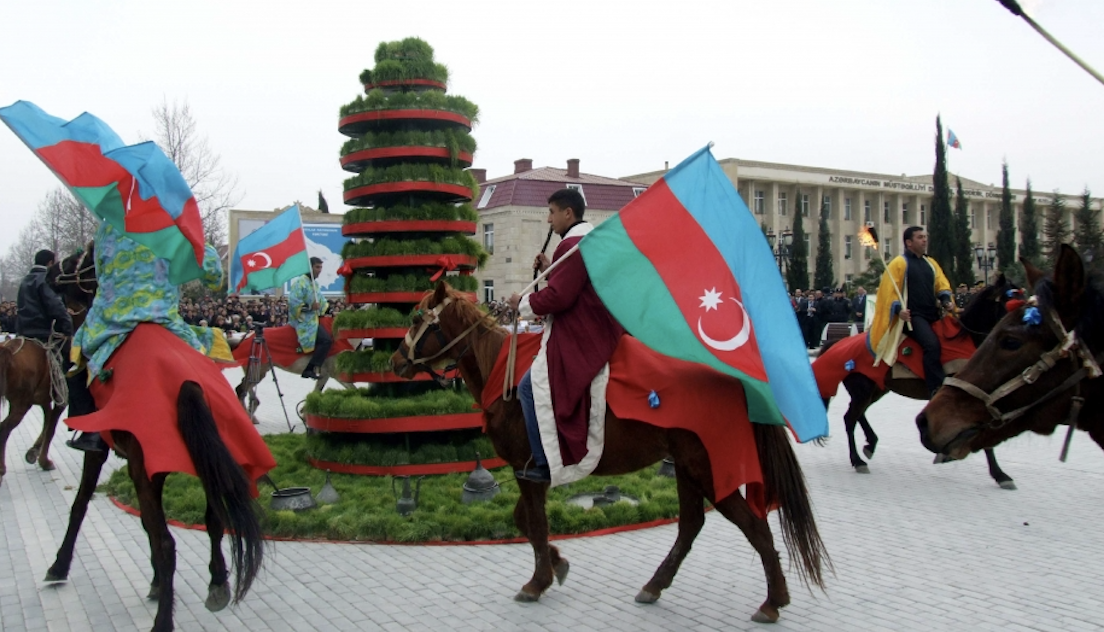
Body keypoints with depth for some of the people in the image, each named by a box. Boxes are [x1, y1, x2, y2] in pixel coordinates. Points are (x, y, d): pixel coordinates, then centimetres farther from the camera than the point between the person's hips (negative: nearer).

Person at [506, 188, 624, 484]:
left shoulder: (572, 245, -17)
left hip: (577, 338, -11)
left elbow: (559, 296, -23)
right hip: (597, 331, 11)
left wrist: (523, 304, -9)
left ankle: (544, 464, -9)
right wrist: (550, 269, 12)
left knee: (531, 387, -9)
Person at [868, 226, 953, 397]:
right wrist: (898, 308, -21)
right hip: (912, 316, -8)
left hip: (933, 314, 8)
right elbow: (889, 290, -6)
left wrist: (945, 299, -2)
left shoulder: (931, 263, 20)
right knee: (932, 344, -28)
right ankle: (936, 389, -27)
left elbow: (942, 284, 19)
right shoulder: (899, 263, 0)